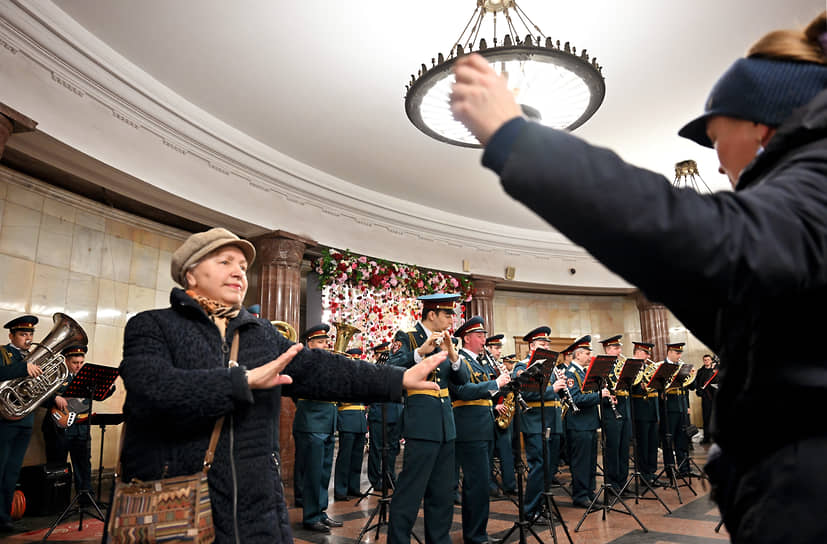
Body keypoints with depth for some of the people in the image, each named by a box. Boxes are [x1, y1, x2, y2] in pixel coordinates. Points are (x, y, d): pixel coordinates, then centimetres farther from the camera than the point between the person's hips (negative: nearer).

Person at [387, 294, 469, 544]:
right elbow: (391, 370, -21)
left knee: (442, 493, 15)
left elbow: (461, 379, 6)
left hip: (446, 426, 7)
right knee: (410, 492, -2)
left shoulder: (443, 340, 14)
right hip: (422, 426, -7)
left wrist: (452, 353, -11)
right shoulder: (407, 337, -5)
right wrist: (421, 351, -30)